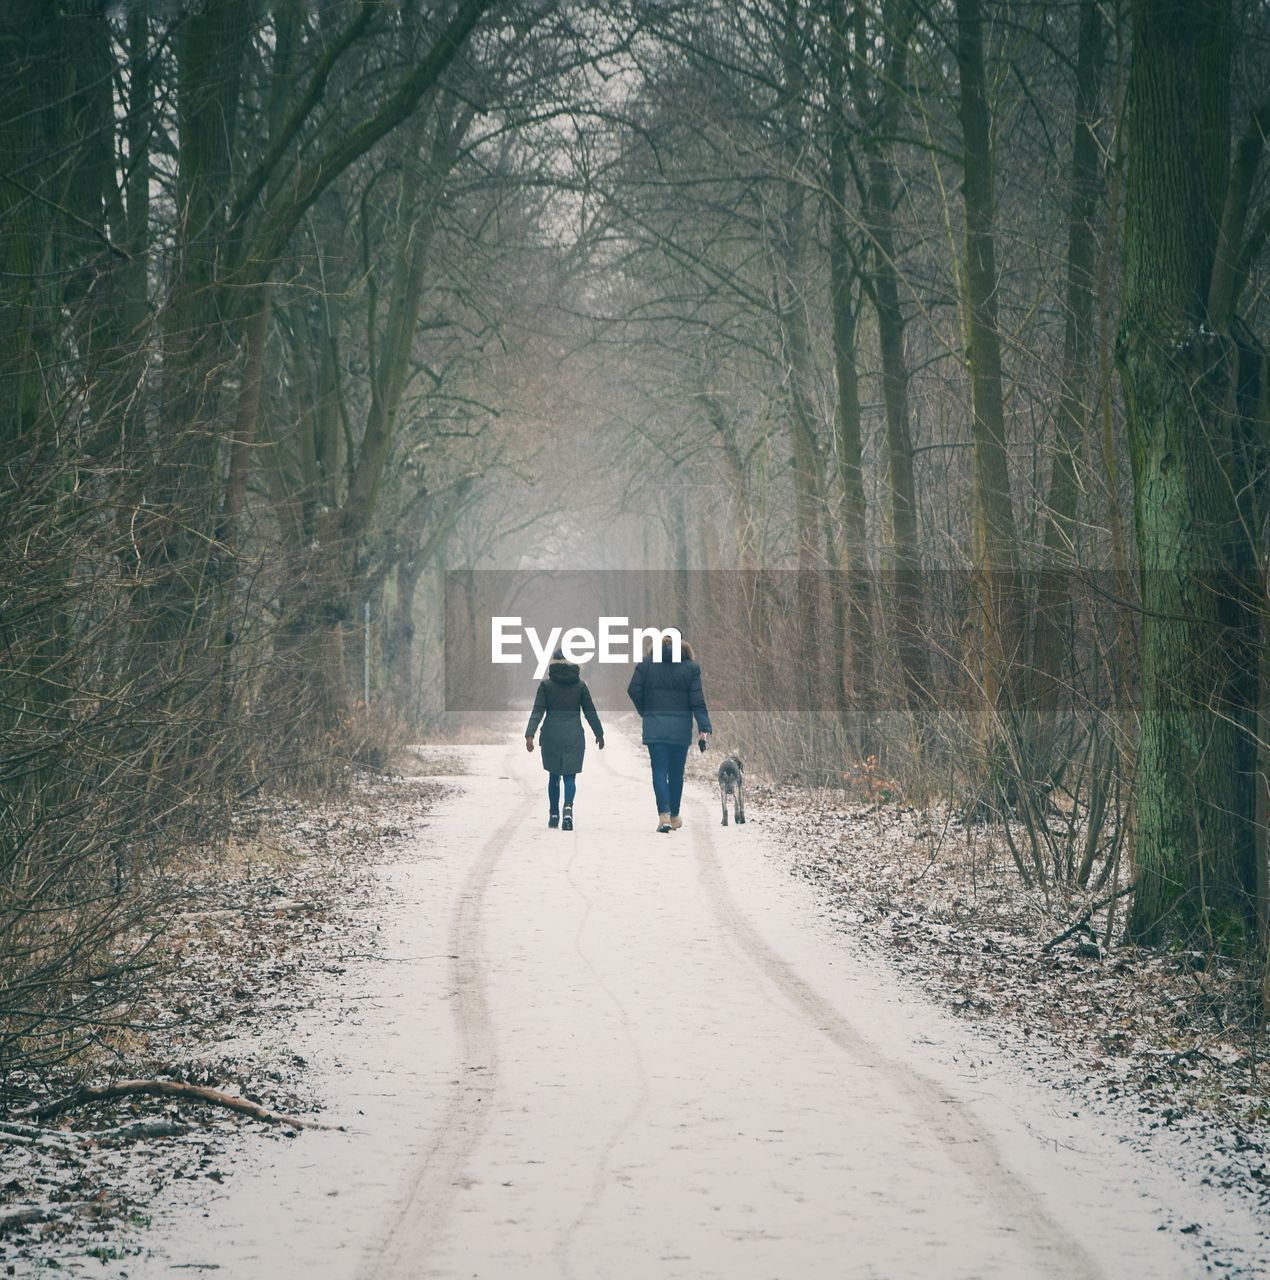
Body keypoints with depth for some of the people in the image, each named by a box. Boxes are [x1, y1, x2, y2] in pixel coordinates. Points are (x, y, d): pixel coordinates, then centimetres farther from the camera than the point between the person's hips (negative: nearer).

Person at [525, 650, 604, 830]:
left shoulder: (546, 685, -2)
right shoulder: (580, 685, 1)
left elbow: (537, 711, -9)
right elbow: (590, 712, 7)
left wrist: (530, 735, -12)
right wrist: (599, 734, 18)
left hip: (551, 736, 0)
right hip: (574, 737, 0)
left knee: (553, 776, 15)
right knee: (570, 776, 2)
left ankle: (554, 815, 19)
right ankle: (568, 807, -24)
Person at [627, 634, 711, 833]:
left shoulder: (646, 664, 1)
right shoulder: (691, 667, 1)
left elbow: (633, 691, -3)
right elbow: (697, 701, -4)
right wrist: (704, 727, -6)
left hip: (654, 727, -1)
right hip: (680, 728, 1)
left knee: (659, 771, 0)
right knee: (676, 772, 13)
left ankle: (664, 815, -16)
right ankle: (674, 816, 23)